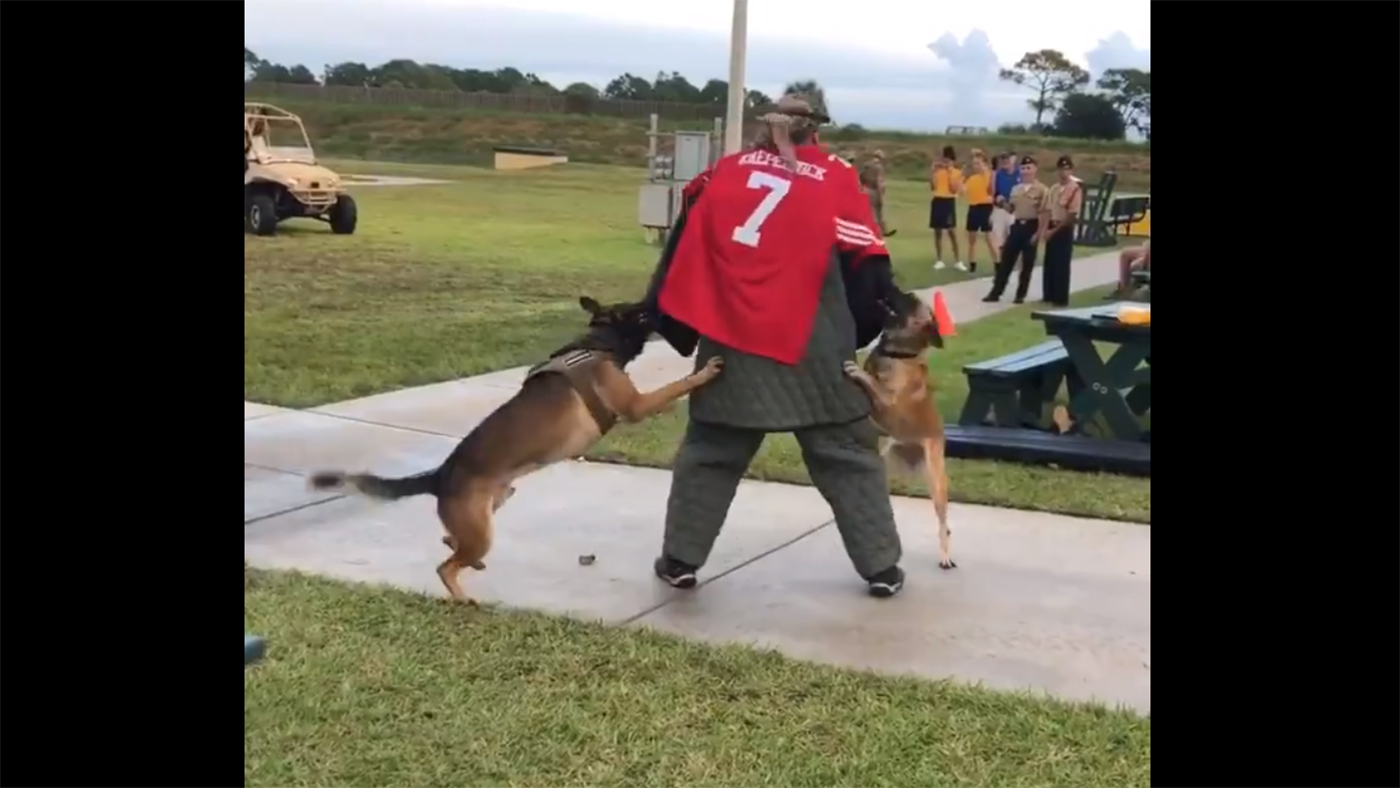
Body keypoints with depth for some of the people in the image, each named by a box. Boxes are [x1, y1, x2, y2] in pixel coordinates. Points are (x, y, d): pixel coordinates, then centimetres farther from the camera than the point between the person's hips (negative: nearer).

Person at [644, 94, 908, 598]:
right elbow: (865, 267, -2)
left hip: (729, 343, 2)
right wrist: (888, 318, 11)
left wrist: (675, 326, 15)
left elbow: (685, 250, 10)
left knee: (709, 451, 16)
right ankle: (881, 567, 13)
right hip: (813, 353, -2)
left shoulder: (725, 173, 11)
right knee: (849, 454, 10)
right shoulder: (836, 180, 2)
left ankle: (679, 560, 18)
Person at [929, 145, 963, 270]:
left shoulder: (957, 172, -1)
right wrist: (932, 172, -8)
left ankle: (958, 261, -1)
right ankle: (939, 260, 14)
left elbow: (954, 189, -12)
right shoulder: (938, 170, 8)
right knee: (937, 231, 6)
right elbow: (932, 186, -1)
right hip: (937, 201, 4)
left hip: (949, 202, -4)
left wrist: (950, 174, -14)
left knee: (952, 231, -6)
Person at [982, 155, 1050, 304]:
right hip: (1017, 226, 5)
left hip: (1031, 227, -5)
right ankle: (996, 292, 7)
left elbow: (1045, 213, -9)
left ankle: (1021, 295, 12)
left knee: (1027, 264, 3)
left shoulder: (1041, 189, -6)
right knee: (1006, 260, 4)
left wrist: (1038, 232, -15)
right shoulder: (1016, 189, 11)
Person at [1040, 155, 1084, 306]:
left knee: (1062, 265, -4)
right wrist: (1047, 228, 1)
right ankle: (1049, 295, 19)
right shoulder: (1054, 188, 9)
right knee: (1049, 263, 10)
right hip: (1052, 227, 7)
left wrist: (1055, 230, -15)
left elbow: (1072, 215, -15)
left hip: (1065, 229, -7)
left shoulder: (1075, 189, -13)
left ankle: (1061, 298, 2)